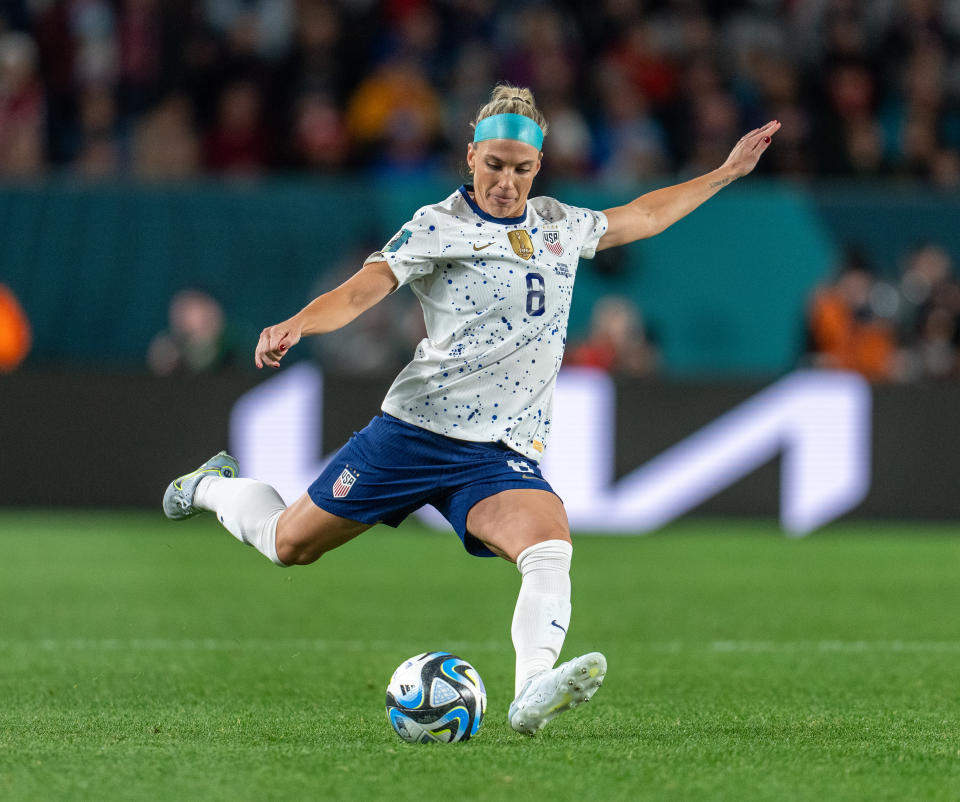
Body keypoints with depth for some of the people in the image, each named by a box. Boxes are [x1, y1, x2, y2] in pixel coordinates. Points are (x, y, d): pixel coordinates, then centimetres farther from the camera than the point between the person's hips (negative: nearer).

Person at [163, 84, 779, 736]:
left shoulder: (562, 227, 13)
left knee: (551, 549, -29)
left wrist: (727, 173, 34)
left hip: (504, 453, 3)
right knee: (291, 543, 8)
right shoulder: (438, 227, -3)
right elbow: (360, 292, -13)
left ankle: (533, 694, -47)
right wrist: (294, 326, -31)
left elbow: (639, 218, 31)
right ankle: (213, 486, 41)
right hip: (414, 430, -3)